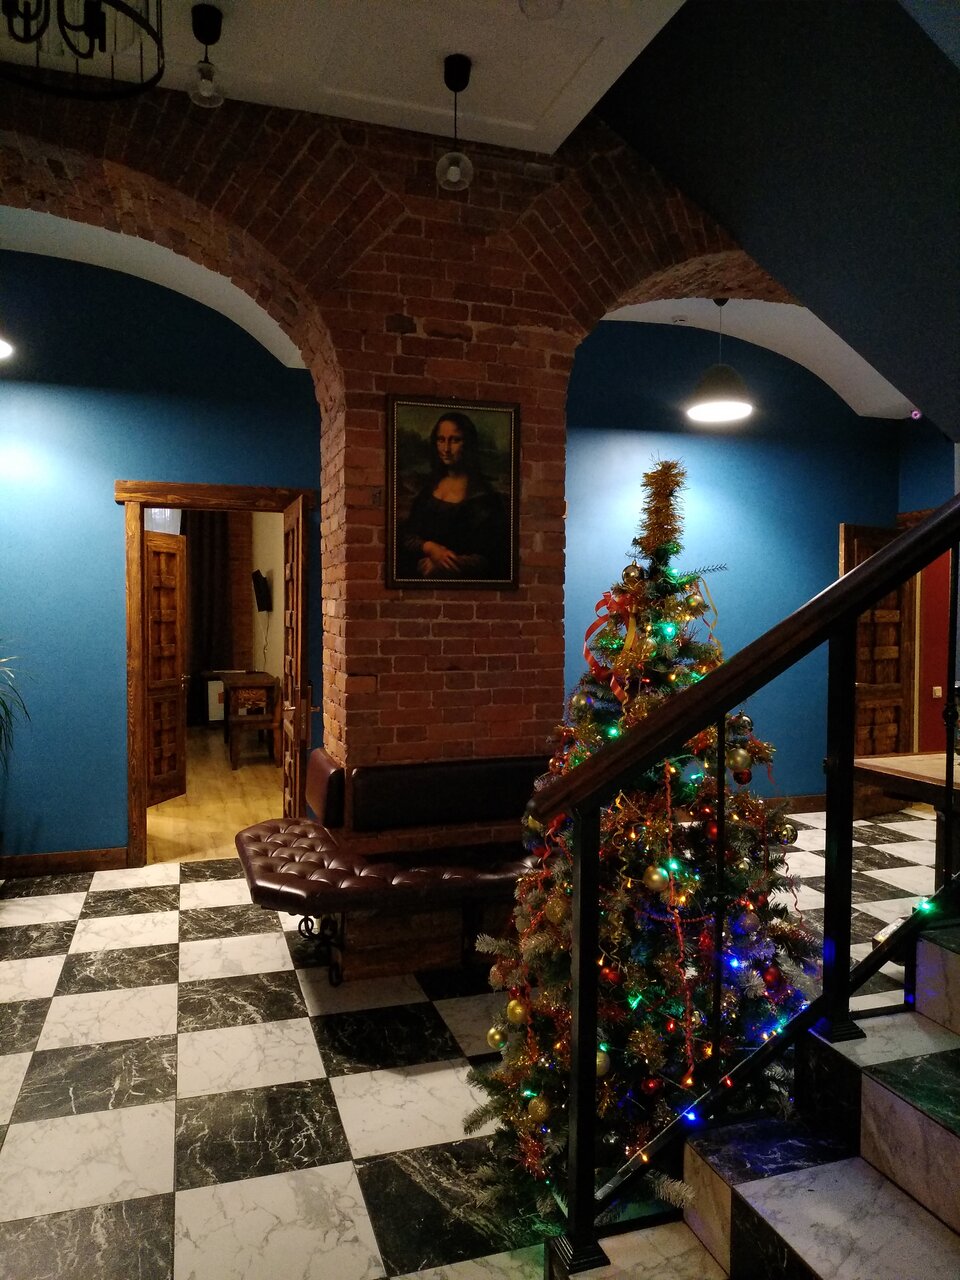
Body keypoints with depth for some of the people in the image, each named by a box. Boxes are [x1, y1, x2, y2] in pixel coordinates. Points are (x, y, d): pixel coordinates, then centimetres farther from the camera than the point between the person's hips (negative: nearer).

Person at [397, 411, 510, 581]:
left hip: (457, 577, -3)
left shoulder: (483, 495, -3)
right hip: (415, 574, 3)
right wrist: (430, 548, -11)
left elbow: (488, 557, -6)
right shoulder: (429, 484, 11)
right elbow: (406, 536, 9)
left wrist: (440, 566, -18)